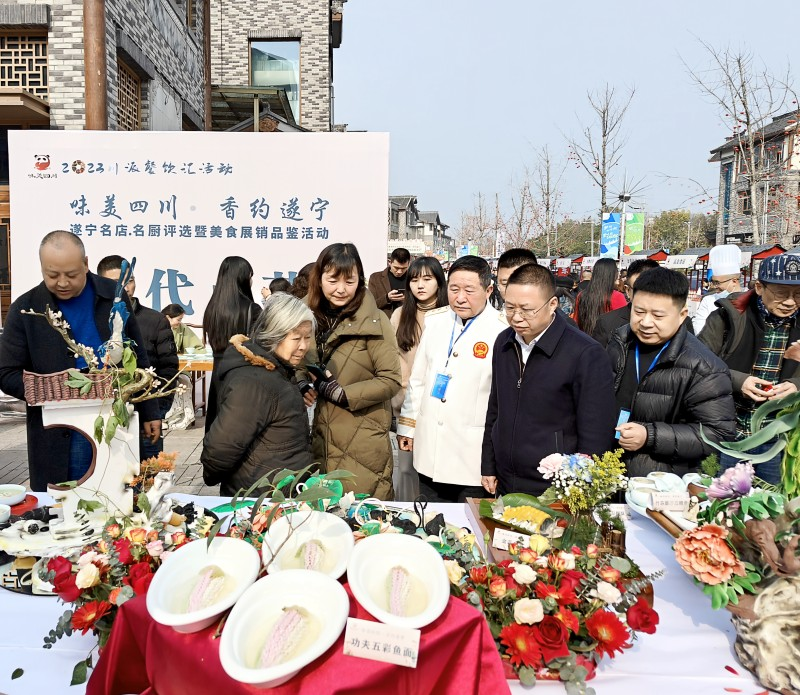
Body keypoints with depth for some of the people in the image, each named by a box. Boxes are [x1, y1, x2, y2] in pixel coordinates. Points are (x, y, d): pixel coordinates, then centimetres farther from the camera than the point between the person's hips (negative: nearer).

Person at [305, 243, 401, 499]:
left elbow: (391, 380, -12)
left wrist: (341, 393, -17)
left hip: (363, 446, -5)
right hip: (323, 440, 5)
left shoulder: (374, 321, -11)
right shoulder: (315, 318, 7)